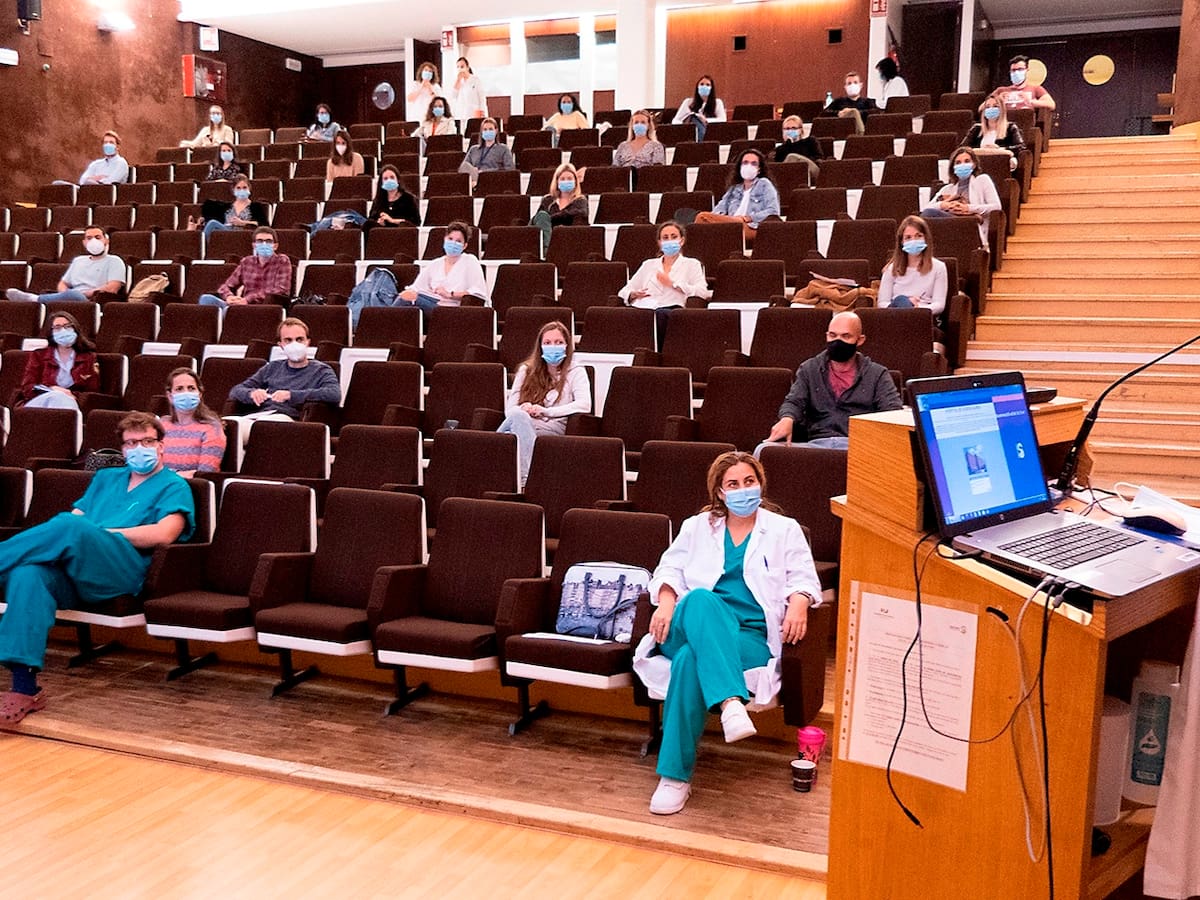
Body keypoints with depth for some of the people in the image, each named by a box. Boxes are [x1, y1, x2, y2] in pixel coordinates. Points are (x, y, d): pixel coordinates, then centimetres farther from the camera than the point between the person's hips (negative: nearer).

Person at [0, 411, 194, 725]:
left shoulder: (173, 486, 12)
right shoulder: (105, 478, 32)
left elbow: (164, 534, -6)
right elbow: (74, 515, 22)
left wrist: (99, 534, -4)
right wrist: (86, 534, -4)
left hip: (123, 573, -5)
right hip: (70, 572, 5)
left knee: (70, 527, -34)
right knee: (28, 573, -31)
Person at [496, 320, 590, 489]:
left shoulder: (575, 372, 13)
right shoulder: (526, 370, 24)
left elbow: (584, 405, -6)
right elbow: (509, 408, 14)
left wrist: (545, 411, -12)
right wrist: (524, 409, -12)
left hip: (553, 430, -3)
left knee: (517, 417, -36)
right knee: (519, 415, -36)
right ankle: (522, 480, -48)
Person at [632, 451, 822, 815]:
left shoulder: (784, 529, 19)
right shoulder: (697, 527, 24)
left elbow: (804, 577, 8)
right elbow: (670, 568, 16)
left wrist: (798, 603, -15)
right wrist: (667, 600, -7)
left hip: (751, 637, -2)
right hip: (695, 628, 2)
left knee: (691, 659, -36)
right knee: (700, 599, -38)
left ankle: (676, 775, -32)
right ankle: (731, 703, -53)